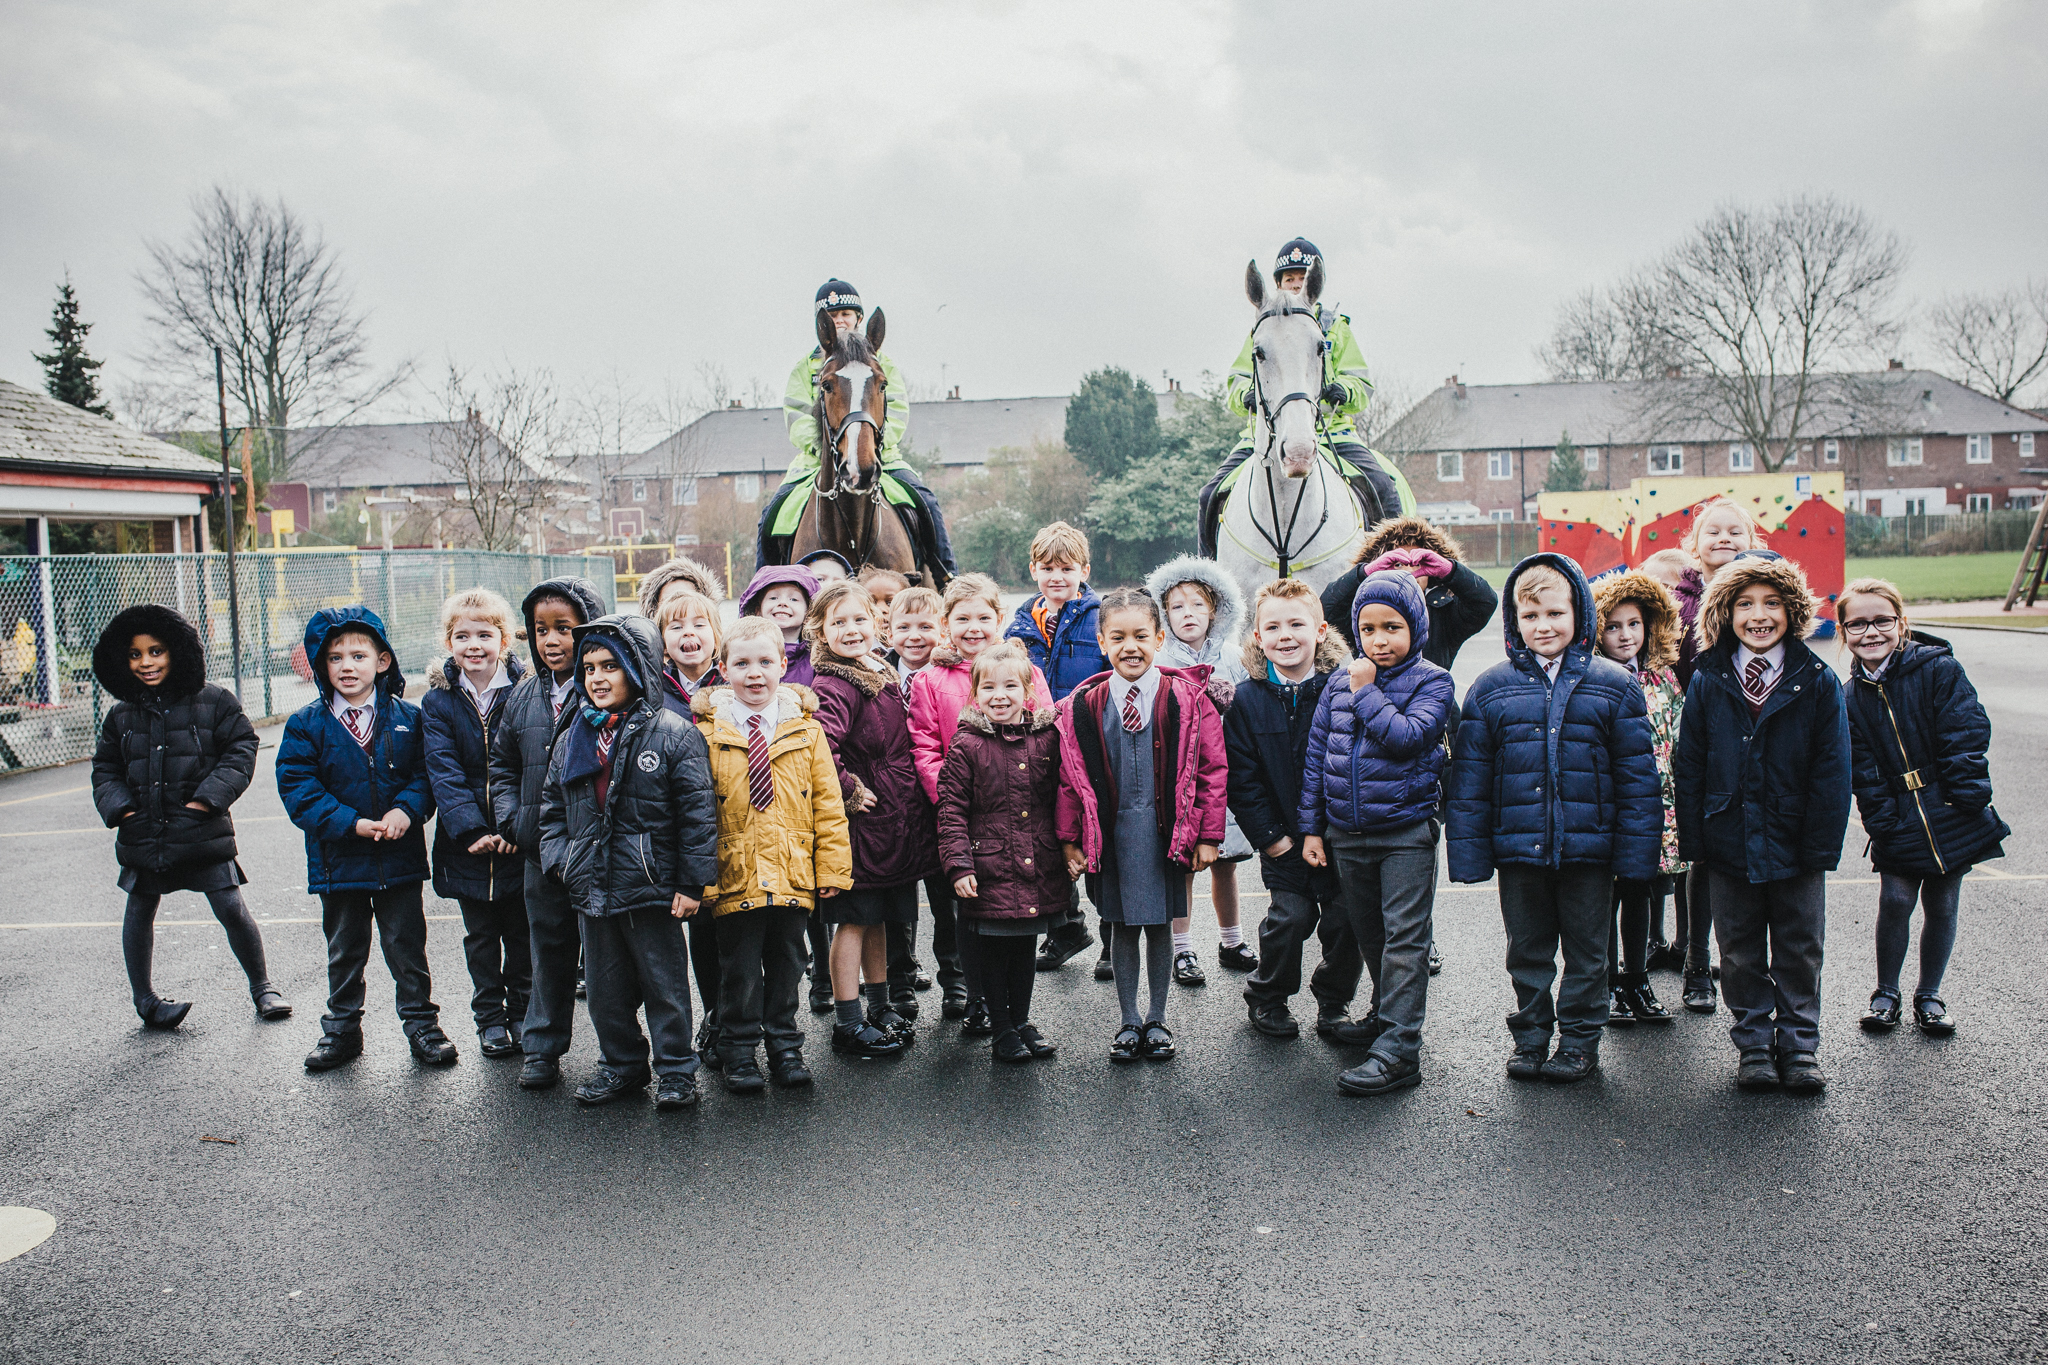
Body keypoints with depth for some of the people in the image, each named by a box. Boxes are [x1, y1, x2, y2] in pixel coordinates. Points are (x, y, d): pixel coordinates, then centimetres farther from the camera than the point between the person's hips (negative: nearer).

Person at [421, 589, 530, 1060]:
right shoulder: (438, 701, -2)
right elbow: (444, 772, -10)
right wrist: (472, 831, -22)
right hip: (466, 841, 1)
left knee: (522, 932, 12)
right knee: (480, 935, 14)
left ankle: (522, 1012, 28)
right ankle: (489, 1018, 27)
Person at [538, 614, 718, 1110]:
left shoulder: (672, 733, -9)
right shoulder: (573, 738, 9)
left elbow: (697, 812, -10)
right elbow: (552, 806, 17)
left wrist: (692, 882, -12)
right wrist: (558, 860, 3)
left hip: (651, 886, -5)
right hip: (592, 888, 6)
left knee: (664, 984, 6)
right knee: (605, 986, 16)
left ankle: (674, 1070, 20)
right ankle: (621, 1064, 32)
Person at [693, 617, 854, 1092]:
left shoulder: (807, 731, 3)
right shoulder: (708, 733, -3)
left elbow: (828, 806, 4)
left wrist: (833, 869, 0)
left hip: (793, 874, 2)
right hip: (734, 875, -2)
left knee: (786, 964, 13)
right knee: (739, 968, 7)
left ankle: (784, 1046, 27)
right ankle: (739, 1052, 22)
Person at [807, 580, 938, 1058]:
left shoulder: (884, 676, 11)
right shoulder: (834, 687, -17)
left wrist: (915, 806, 15)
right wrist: (849, 792, -21)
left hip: (894, 820, 8)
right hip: (860, 822, -8)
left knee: (879, 919, 18)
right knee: (854, 920, 1)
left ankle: (880, 1008, 30)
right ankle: (848, 1024, 11)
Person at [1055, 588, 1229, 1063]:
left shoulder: (1187, 699, -5)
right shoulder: (1083, 707, -1)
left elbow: (1212, 769, -2)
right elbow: (1070, 776, 4)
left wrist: (1207, 836, -4)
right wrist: (1070, 839, 2)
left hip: (1166, 832, -1)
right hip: (1112, 832, 1)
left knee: (1159, 926, 10)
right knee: (1123, 928, 10)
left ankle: (1157, 1019, 26)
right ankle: (1129, 1021, 23)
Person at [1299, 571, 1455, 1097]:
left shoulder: (1432, 682, -5)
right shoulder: (1340, 681, 7)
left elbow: (1406, 737, -23)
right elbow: (1316, 754, 9)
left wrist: (1366, 692, -15)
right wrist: (1310, 827, 7)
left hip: (1406, 831, -5)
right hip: (1345, 832, 5)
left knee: (1403, 939, -4)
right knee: (1366, 935, 15)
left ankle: (1398, 1049, -4)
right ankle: (1389, 1014, 34)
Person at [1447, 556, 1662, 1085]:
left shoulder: (1613, 684, -1)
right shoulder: (1491, 688, 1)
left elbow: (1637, 775, 0)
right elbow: (1470, 777, 2)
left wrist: (1636, 851, -4)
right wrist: (1469, 852, -1)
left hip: (1589, 844, -1)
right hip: (1518, 845, 1)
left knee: (1585, 947, 12)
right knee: (1527, 948, 13)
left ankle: (1581, 1037, 27)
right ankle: (1530, 1036, 28)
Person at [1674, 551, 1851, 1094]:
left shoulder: (1818, 682, -4)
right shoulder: (1707, 682, -2)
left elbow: (1832, 770, -4)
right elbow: (1688, 767, 0)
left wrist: (1822, 844, -9)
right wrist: (1694, 842, -4)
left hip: (1795, 845, -1)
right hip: (1730, 842, 1)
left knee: (1799, 951, 11)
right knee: (1740, 953, 11)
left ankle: (1800, 1043, 25)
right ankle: (1754, 1043, 25)